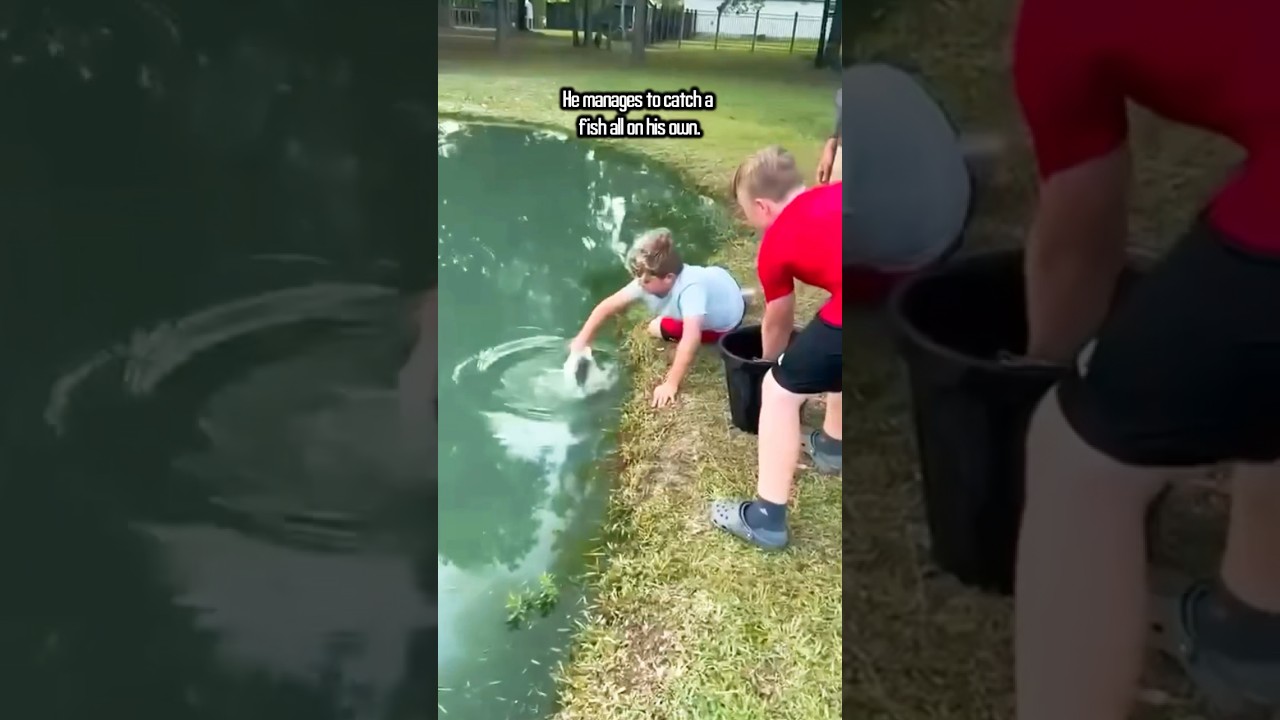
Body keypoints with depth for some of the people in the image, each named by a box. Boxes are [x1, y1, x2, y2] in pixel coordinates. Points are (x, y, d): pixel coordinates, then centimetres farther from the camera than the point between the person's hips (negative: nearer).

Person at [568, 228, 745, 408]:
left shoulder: (690, 289, -47)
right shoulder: (647, 281, -28)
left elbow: (691, 337, -57)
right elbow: (608, 305, -23)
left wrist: (671, 384, -58)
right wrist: (582, 340, -28)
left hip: (725, 319, -6)